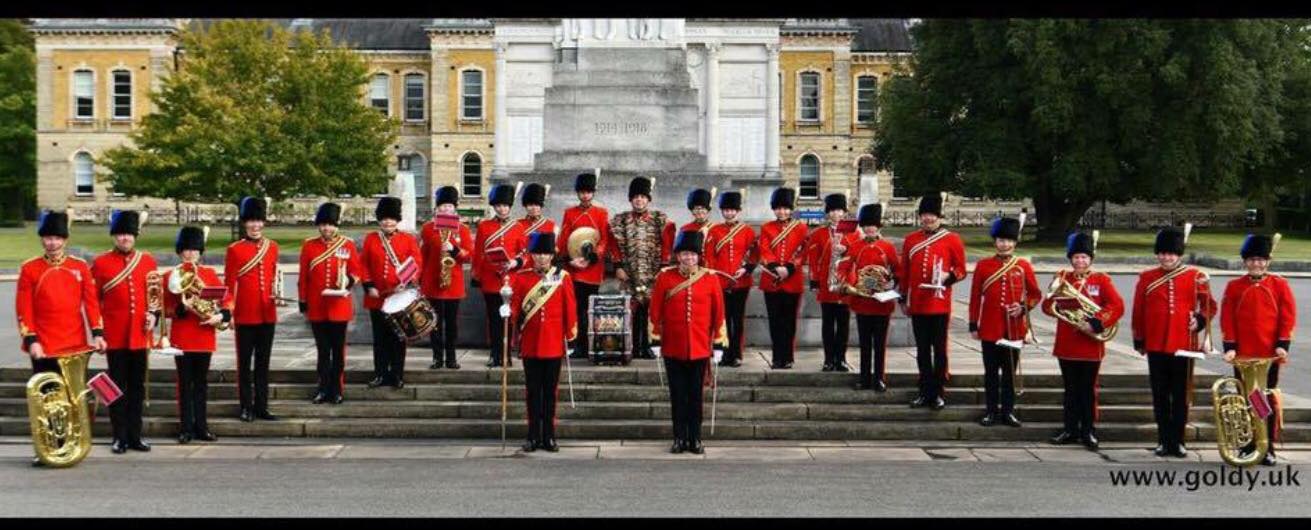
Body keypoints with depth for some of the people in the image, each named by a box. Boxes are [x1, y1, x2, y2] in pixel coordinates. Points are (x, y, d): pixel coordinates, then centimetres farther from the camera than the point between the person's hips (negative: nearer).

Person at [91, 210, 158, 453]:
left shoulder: (148, 261, 7)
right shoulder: (100, 263, -1)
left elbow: (158, 293, 12)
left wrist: (154, 314, -5)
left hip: (140, 335, 3)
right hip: (114, 337, -3)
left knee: (137, 386, 8)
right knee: (117, 386, 3)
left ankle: (135, 435, 16)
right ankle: (120, 437, 10)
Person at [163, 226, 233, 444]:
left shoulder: (210, 273, 6)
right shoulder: (171, 276, 1)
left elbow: (227, 297, 4)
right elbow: (166, 309, -2)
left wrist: (221, 316, -13)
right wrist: (182, 308, -21)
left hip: (205, 336, 2)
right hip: (181, 337, -2)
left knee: (201, 382, 8)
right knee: (185, 383, 2)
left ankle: (201, 426, 14)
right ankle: (186, 428, 7)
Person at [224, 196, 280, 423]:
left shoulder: (272, 247, 7)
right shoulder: (234, 250, -4)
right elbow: (229, 284, -3)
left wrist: (276, 295, 1)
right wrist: (228, 312, -7)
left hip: (267, 314, 4)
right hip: (245, 315, -4)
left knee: (263, 362, 9)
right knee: (245, 362, 4)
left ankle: (261, 406, 15)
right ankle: (246, 407, 11)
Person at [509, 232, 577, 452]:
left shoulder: (562, 277, 2)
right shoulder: (521, 277, 2)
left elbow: (570, 309, 3)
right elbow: (514, 306, 1)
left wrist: (570, 335, 1)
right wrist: (510, 314, -19)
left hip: (553, 345, 0)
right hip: (530, 344, 0)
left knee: (550, 392, 6)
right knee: (533, 392, 6)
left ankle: (549, 436, 12)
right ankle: (533, 437, 12)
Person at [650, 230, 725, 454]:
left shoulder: (711, 278, 1)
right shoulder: (664, 277, -1)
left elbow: (718, 311, 5)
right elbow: (655, 310, 5)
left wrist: (718, 339, 4)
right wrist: (656, 335, 4)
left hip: (700, 348, 0)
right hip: (673, 348, 0)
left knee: (695, 395, 6)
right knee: (677, 395, 6)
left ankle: (695, 439, 13)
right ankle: (679, 438, 14)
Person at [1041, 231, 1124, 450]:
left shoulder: (1102, 279, -1)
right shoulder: (1062, 278, 7)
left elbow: (1117, 306, -11)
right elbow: (1048, 304, 7)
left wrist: (1095, 324, -21)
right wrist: (1053, 306, -17)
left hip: (1090, 346, -2)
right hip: (1066, 345, 2)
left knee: (1088, 390, 4)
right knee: (1071, 389, 10)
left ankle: (1088, 431, 11)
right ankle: (1071, 429, 18)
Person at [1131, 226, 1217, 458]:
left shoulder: (1196, 277, 3)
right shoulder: (1147, 278, 4)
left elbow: (1209, 305, 7)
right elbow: (1138, 311, 7)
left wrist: (1200, 319, -12)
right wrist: (1139, 341, 8)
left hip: (1184, 345, -1)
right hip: (1156, 346, 1)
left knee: (1181, 396, 4)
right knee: (1160, 396, 6)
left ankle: (1178, 441, 12)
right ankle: (1164, 441, 14)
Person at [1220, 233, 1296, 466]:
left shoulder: (1279, 285, 3)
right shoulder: (1234, 287, 4)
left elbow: (1288, 316, 0)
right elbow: (1227, 320, 2)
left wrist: (1282, 345, -8)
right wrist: (1230, 347, -5)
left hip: (1270, 355, 0)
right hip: (1243, 355, 0)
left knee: (1270, 402, 4)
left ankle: (1268, 449, 12)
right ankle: (1247, 449, 12)